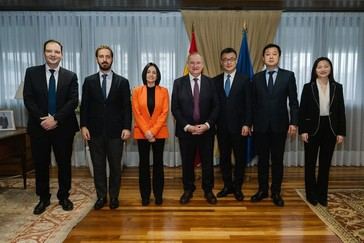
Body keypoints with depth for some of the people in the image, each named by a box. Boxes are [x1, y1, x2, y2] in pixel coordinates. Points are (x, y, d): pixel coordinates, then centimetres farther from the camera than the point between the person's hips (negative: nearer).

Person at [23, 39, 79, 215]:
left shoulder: (70, 76, 3)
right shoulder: (31, 72, 4)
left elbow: (73, 101, -6)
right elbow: (28, 99, -3)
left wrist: (56, 119, -16)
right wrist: (43, 119, -14)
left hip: (63, 127, 0)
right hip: (39, 126, 1)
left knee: (64, 164, 8)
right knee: (41, 164, 9)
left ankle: (64, 197, 25)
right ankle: (43, 198, 26)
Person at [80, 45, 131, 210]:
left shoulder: (122, 82, 3)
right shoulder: (89, 81, 7)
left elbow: (127, 107, 0)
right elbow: (84, 106, 5)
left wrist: (127, 127, -9)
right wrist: (83, 126, -5)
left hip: (115, 131, -1)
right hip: (95, 131, 1)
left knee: (115, 166, 7)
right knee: (98, 166, 9)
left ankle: (114, 196, 22)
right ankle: (101, 196, 23)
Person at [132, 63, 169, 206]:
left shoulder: (163, 91, 3)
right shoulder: (137, 91, 3)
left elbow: (164, 113, -3)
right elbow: (136, 113, -2)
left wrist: (153, 131, -12)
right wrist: (146, 131, -12)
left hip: (159, 132, 0)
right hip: (142, 133, 0)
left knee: (158, 162, 6)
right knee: (144, 163, 5)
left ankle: (158, 194, 17)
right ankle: (145, 195, 16)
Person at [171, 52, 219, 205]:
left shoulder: (210, 83, 2)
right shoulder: (178, 83, 0)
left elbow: (216, 106, 0)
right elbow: (175, 108, -3)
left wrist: (207, 125, -12)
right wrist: (187, 126, -12)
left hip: (206, 130, 1)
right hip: (185, 130, 0)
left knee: (207, 162, 10)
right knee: (187, 162, 10)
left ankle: (208, 190, 26)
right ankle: (188, 190, 28)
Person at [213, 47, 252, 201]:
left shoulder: (244, 80, 0)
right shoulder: (215, 81, 7)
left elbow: (248, 104, -3)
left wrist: (247, 124, -10)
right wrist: (213, 123, -1)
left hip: (239, 126, -2)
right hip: (221, 127, 2)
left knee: (239, 157, 7)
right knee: (224, 157, 10)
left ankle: (237, 187, 21)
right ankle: (227, 186, 24)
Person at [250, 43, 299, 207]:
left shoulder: (288, 76, 2)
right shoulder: (257, 78, 6)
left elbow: (293, 101, -1)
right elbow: (253, 103, 6)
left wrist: (293, 122, -8)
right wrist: (249, 123, 2)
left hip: (280, 124, -1)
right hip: (260, 125, 1)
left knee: (277, 160, 7)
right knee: (262, 159, 9)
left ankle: (276, 192, 20)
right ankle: (262, 190, 22)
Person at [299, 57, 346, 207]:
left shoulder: (337, 87, 4)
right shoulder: (308, 87, -2)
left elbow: (341, 111, 4)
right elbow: (302, 110, -4)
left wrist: (341, 132, 0)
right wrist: (302, 130, -11)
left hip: (330, 129, 2)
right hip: (313, 128, -2)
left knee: (325, 163, 10)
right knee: (310, 163, 6)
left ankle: (322, 195, 22)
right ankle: (311, 194, 20)